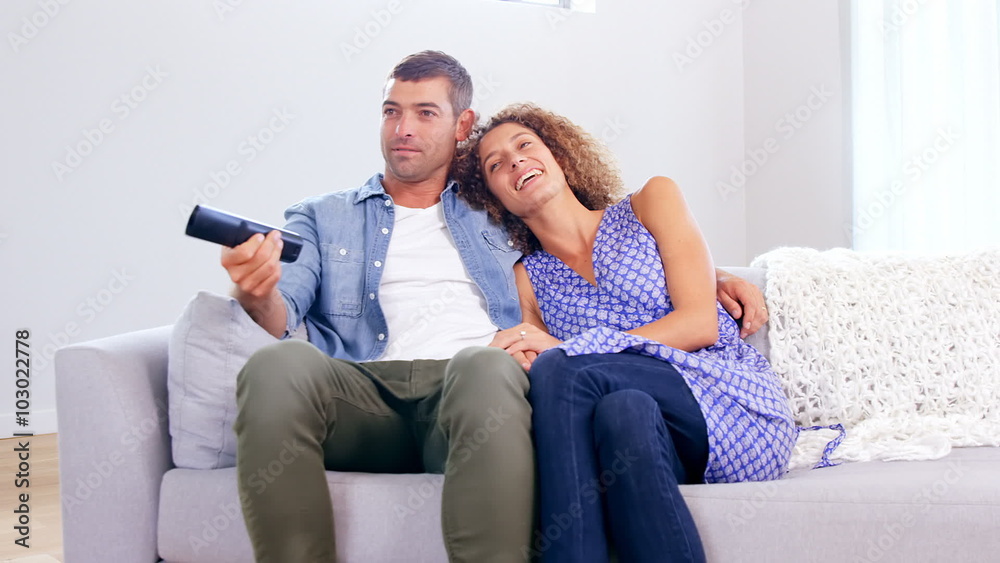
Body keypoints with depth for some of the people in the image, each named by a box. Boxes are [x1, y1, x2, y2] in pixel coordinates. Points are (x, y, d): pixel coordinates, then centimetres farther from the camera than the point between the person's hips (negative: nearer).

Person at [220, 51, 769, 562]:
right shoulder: (322, 218, 26)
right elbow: (283, 314, 10)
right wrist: (257, 294, -16)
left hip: (473, 391, 0)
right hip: (363, 389, 1)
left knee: (485, 365, -39)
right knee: (277, 365, -35)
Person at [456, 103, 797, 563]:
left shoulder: (652, 201, 13)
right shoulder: (527, 279, 19)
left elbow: (701, 323, -1)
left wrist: (566, 351, -9)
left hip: (735, 412, -1)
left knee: (558, 371, -28)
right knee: (624, 409, -37)